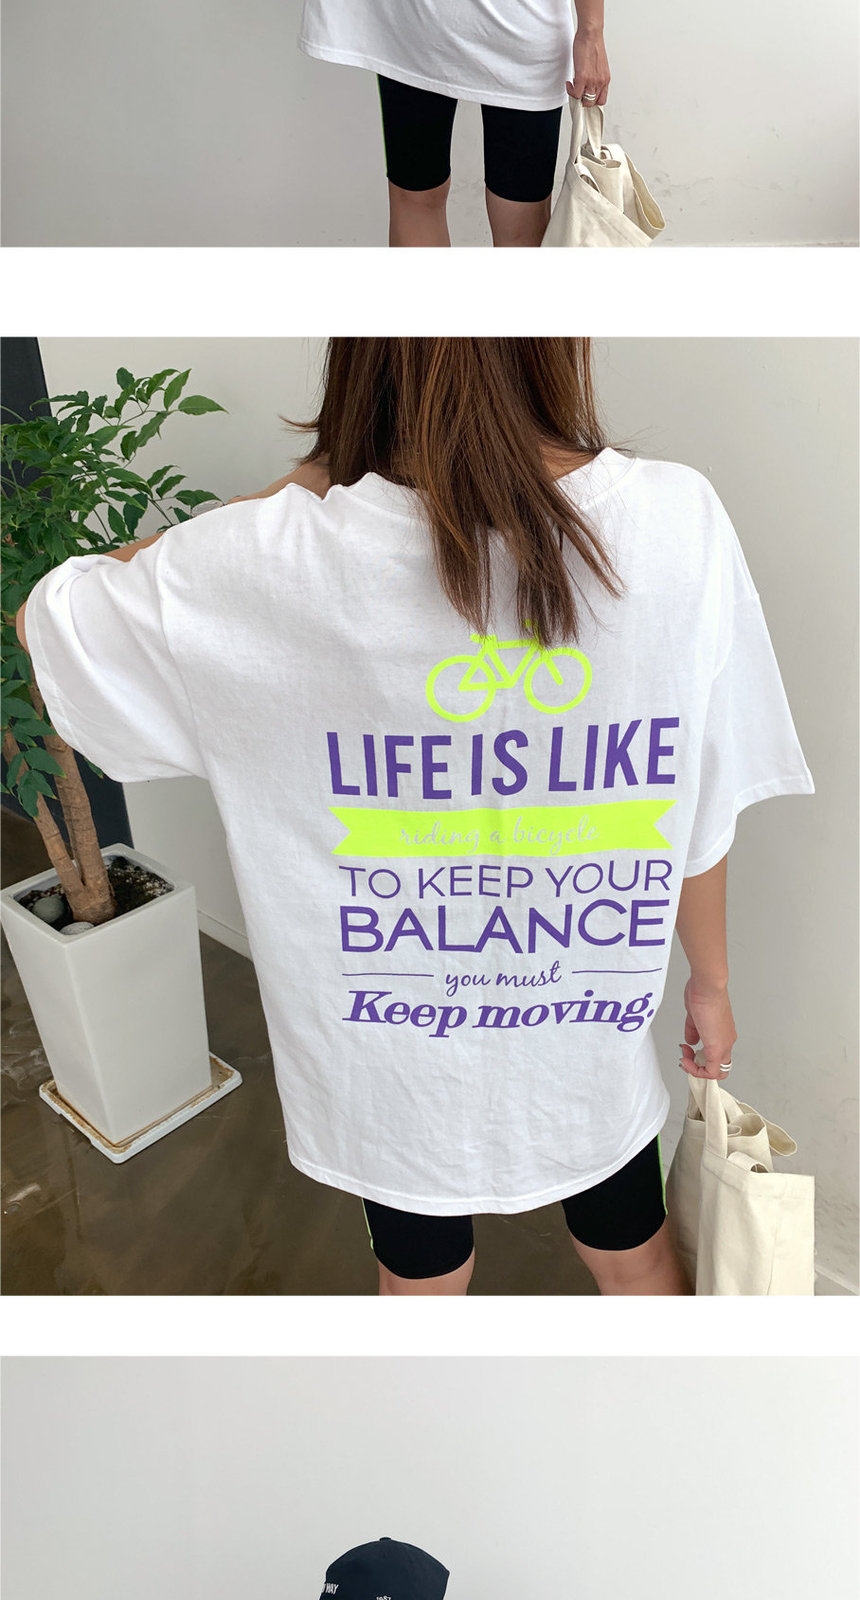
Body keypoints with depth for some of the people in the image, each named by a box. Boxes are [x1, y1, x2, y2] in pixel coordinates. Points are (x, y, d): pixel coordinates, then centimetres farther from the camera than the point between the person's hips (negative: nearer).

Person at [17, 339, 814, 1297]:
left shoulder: (277, 555, -25)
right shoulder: (678, 523, -21)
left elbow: (47, 618, -6)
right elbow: (705, 812, -10)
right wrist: (711, 981, 8)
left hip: (399, 1062, 0)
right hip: (594, 1041, 2)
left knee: (421, 1281, 30)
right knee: (635, 1261, 32)